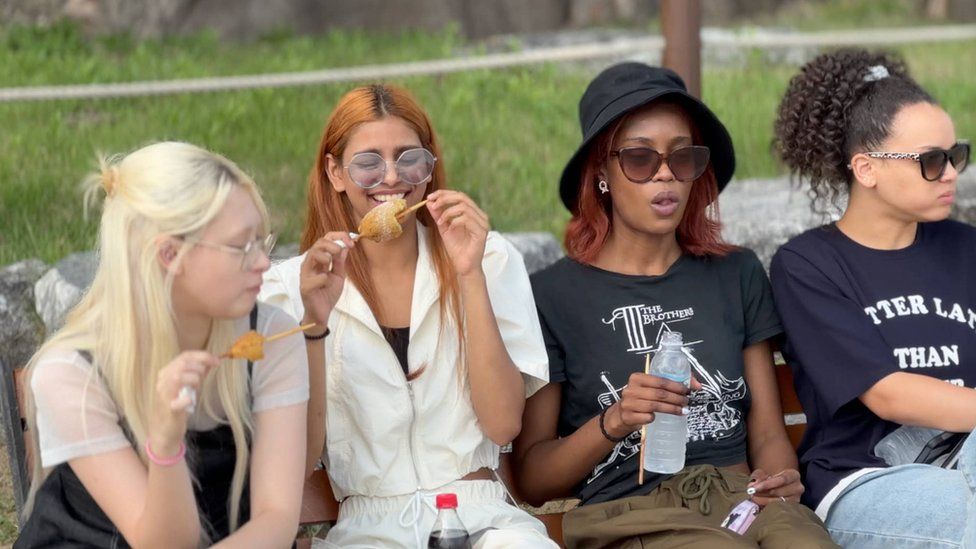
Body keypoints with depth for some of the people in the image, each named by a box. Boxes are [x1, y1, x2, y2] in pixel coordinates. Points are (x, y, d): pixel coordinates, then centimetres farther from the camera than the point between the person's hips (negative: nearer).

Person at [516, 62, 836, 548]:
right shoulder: (552, 294, 6)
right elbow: (532, 479, 6)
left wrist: (779, 480, -7)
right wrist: (613, 423, -11)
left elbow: (768, 432, 15)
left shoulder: (737, 275, 17)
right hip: (624, 509, -3)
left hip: (739, 492, 3)